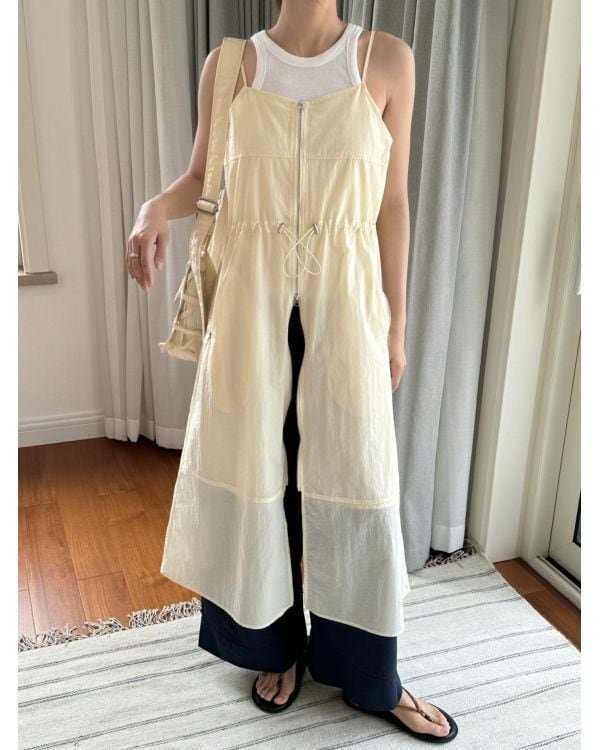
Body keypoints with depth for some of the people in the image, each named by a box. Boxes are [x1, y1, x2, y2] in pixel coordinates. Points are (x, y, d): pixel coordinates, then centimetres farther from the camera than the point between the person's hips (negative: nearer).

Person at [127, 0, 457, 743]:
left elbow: (392, 204, 2)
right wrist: (153, 209, -13)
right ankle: (278, 647, 31)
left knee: (351, 481, 4)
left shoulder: (388, 60, 2)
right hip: (252, 298, 1)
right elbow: (201, 178, 10)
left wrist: (395, 324, 3)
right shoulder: (229, 64, 4)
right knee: (255, 472, 7)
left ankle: (370, 676, 25)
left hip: (344, 299, 0)